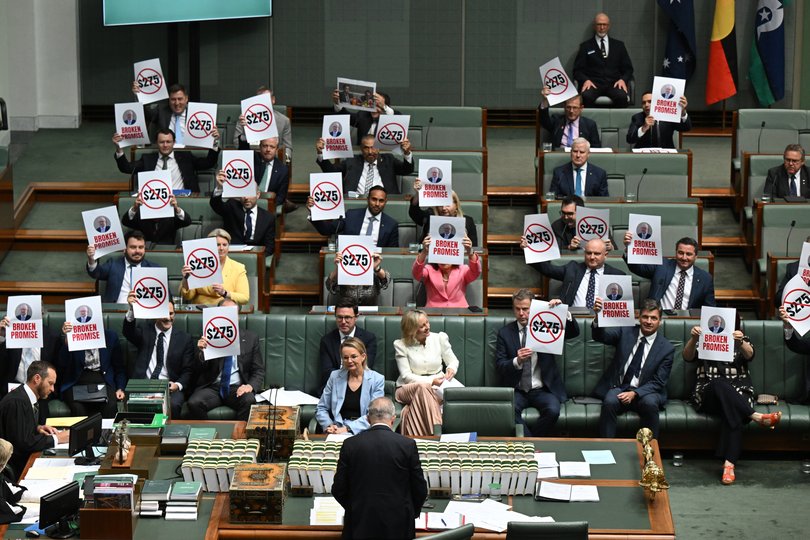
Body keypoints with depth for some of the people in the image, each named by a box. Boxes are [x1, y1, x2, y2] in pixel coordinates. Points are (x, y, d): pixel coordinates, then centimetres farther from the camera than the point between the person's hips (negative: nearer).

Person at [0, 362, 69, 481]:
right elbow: (23, 442, -24)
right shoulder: (17, 402, -21)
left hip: (24, 458, 9)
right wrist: (56, 438, -17)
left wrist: (37, 427, 1)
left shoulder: (27, 397, 6)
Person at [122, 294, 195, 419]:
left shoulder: (184, 339, 9)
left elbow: (187, 371, 9)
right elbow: (128, 332, -13)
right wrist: (131, 309, -32)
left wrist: (178, 385, -13)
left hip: (170, 386, 0)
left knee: (173, 405, -33)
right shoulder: (144, 330, 10)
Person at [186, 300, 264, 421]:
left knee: (249, 402, -34)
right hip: (212, 387, 0)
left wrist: (250, 386, -12)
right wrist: (202, 352, -15)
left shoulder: (250, 338, 11)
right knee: (194, 403, -30)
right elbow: (199, 370, 7)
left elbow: (258, 371, 10)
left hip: (238, 388, 0)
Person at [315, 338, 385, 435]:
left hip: (364, 431, -2)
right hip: (337, 432, 2)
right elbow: (321, 409, 15)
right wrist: (329, 426, -6)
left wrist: (348, 428, -17)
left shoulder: (377, 380, 3)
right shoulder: (335, 376, 11)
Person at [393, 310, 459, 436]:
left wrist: (452, 368, -9)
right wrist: (431, 381, -18)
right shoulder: (401, 345, -1)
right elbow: (406, 376, -6)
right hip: (408, 390, -1)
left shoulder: (439, 338, 6)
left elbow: (453, 361, 17)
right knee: (423, 387, -37)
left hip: (436, 388, 1)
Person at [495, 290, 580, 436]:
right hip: (516, 390, 0)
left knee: (553, 410, -30)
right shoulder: (505, 333, 6)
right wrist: (517, 361, -22)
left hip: (542, 390, 0)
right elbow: (499, 366, 0)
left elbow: (574, 332, -3)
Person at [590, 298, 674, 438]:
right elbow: (601, 336, -11)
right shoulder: (625, 332, 6)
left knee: (650, 403, -34)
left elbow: (658, 382, -2)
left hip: (645, 391, -1)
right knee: (609, 402, -32)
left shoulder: (667, 348, 0)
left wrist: (634, 393, -19)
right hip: (618, 388, 1)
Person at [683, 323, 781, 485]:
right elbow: (688, 357, -3)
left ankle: (729, 464, -47)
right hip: (708, 394, 0)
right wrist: (693, 339, -24)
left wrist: (740, 342, -29)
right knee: (719, 385, -37)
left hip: (737, 393, 0)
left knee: (733, 412, -35)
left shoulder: (742, 340, 18)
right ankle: (756, 416, -39)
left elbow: (749, 355, -6)